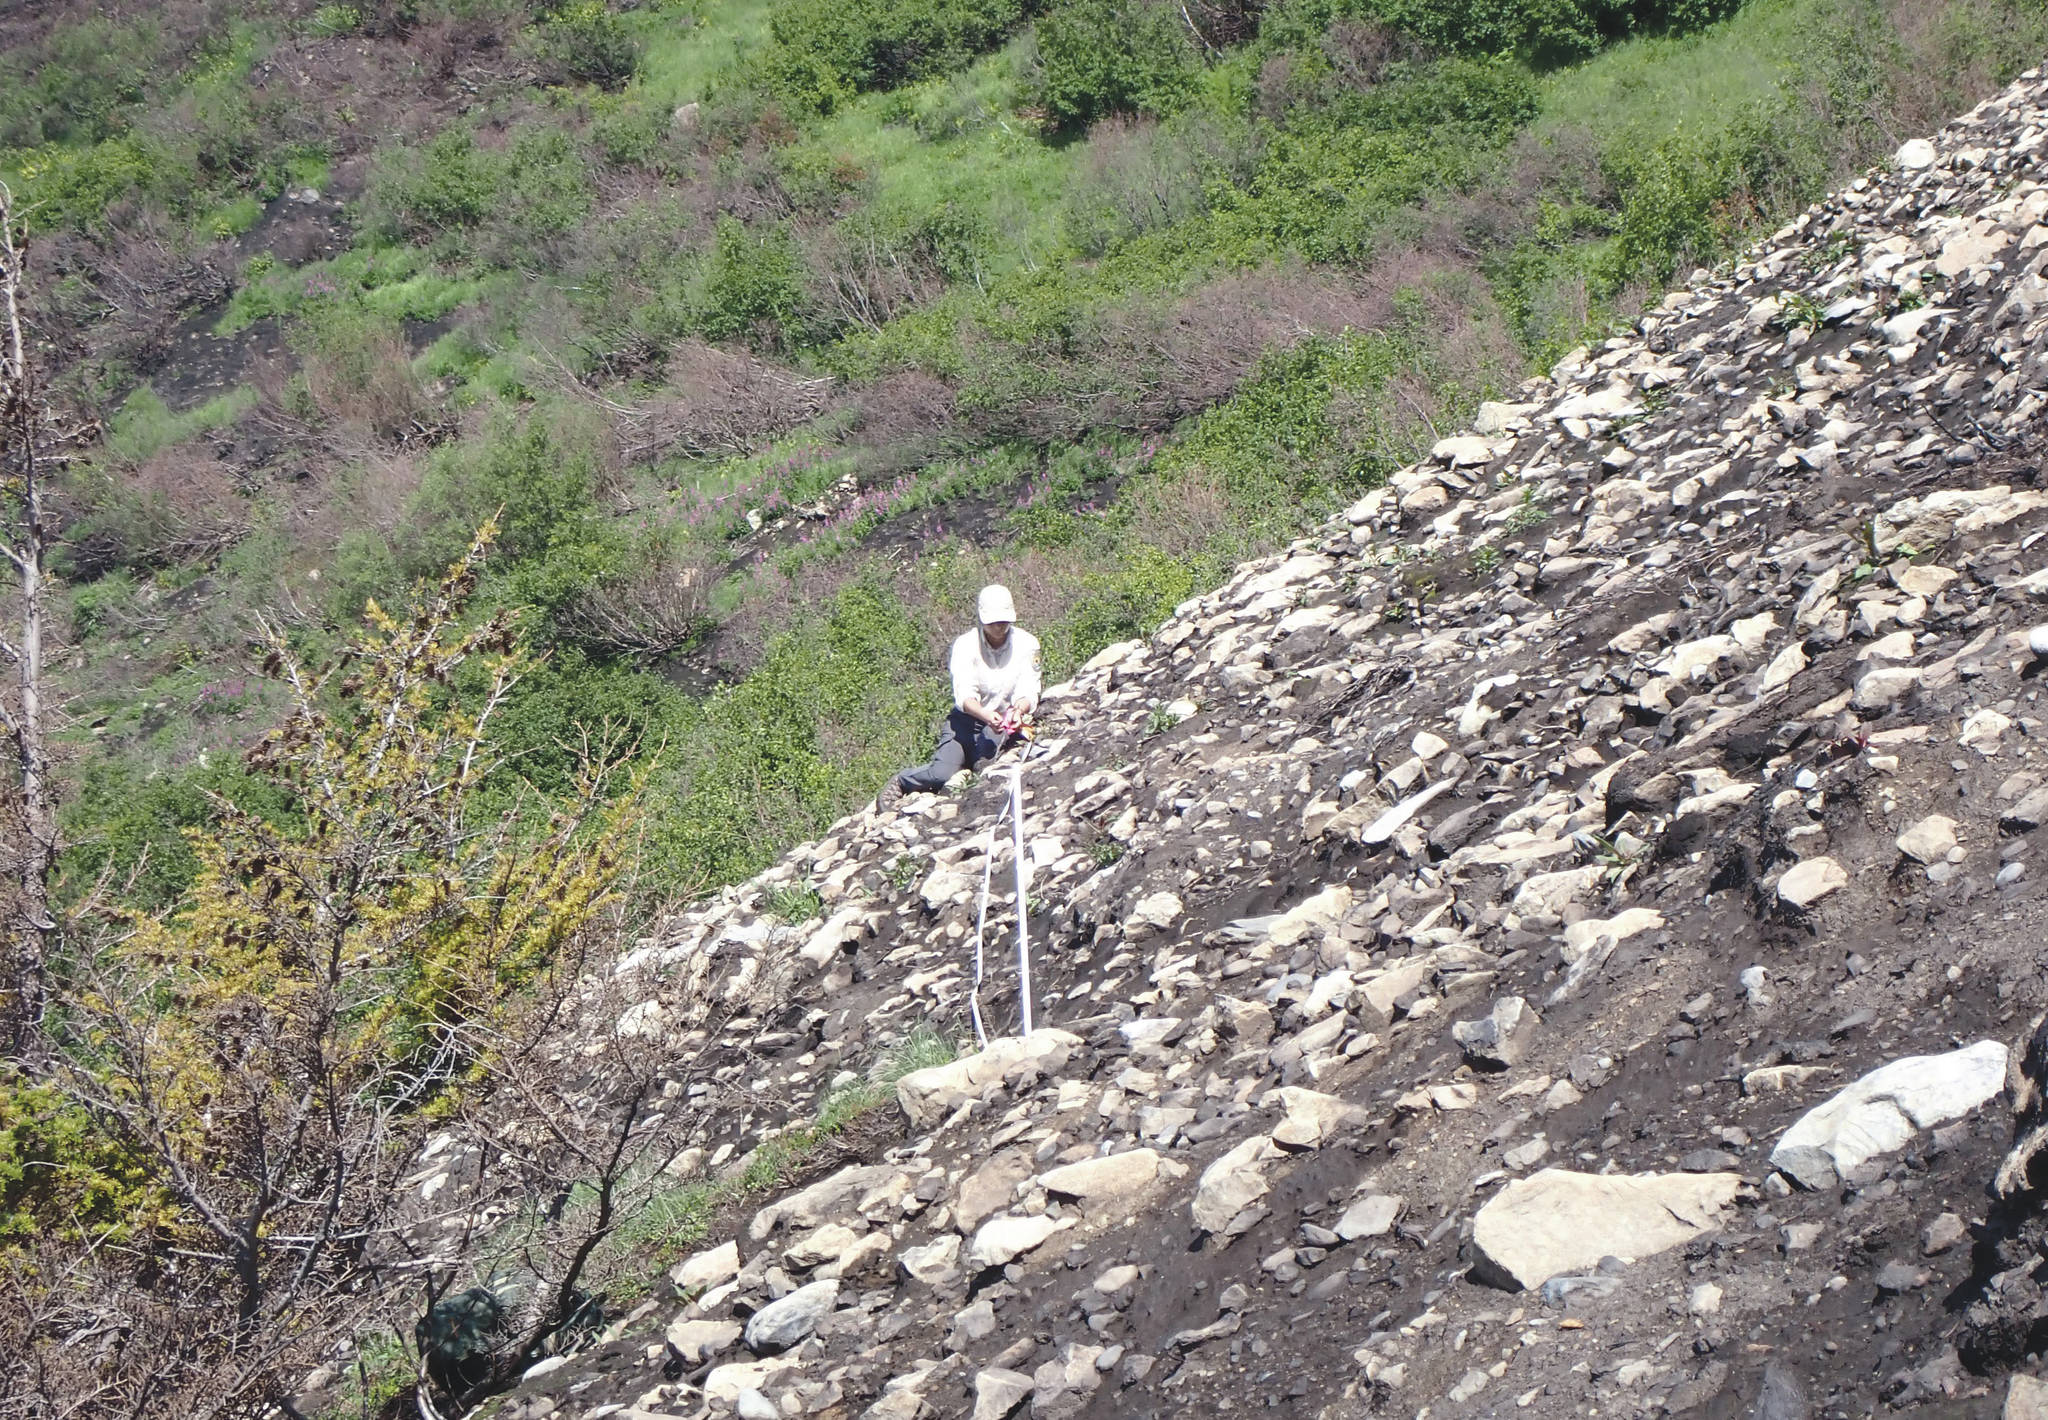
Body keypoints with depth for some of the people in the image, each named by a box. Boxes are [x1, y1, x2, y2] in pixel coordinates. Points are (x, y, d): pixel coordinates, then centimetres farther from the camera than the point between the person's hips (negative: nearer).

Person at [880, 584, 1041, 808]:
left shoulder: (1025, 644, -7)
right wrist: (987, 716, -45)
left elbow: (1028, 693, -13)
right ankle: (900, 782, 9)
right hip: (966, 720, -1)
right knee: (942, 775, -24)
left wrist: (1019, 710, -39)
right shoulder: (965, 645, -12)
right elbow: (964, 696, -23)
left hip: (1002, 722, 1)